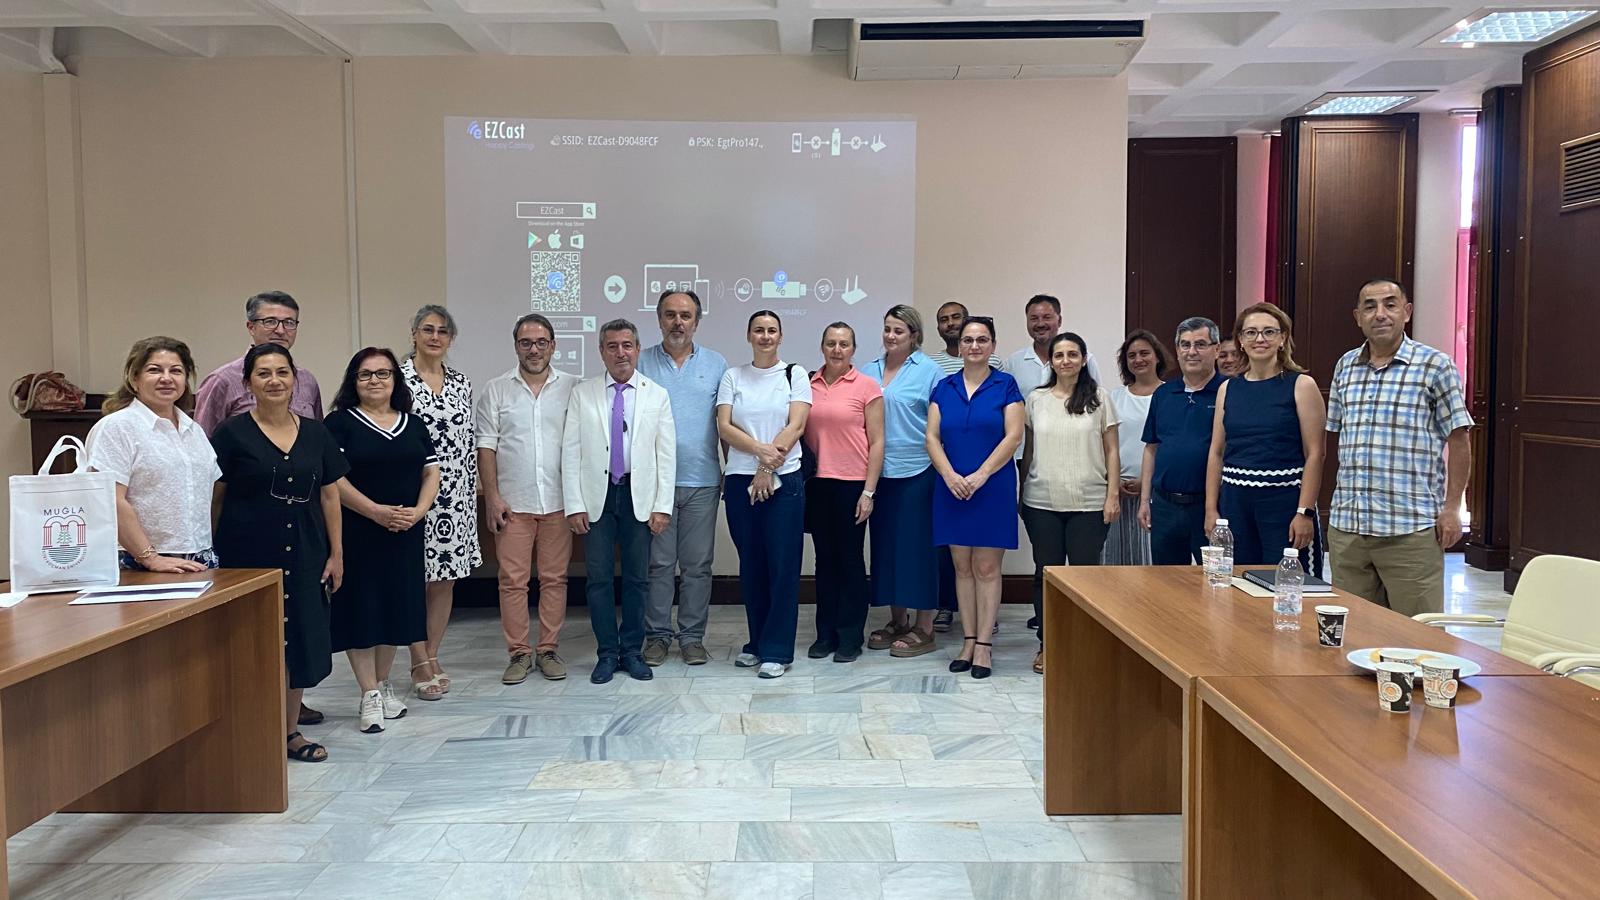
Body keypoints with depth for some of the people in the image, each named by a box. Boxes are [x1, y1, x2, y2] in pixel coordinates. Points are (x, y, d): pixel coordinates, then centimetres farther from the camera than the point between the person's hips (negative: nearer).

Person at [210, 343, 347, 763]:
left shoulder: (315, 433, 7)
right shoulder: (232, 433, -3)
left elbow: (330, 494, 9)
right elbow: (213, 498, -1)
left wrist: (336, 553, 6)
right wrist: (212, 552, -4)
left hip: (303, 553, 4)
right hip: (249, 552, -4)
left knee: (300, 639, 9)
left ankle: (290, 730, 23)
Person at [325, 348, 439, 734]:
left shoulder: (413, 424, 11)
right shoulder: (340, 422, -2)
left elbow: (431, 472, 9)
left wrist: (418, 511, -8)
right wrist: (377, 511, -19)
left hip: (406, 534, 4)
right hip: (358, 532, -4)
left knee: (396, 604, 10)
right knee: (362, 606, -1)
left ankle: (383, 683, 25)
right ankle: (370, 695, 5)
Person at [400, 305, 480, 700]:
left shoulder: (461, 382, 10)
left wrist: (473, 489, 10)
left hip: (455, 494, 5)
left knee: (446, 578, 9)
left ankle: (433, 656, 22)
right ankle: (420, 663, 12)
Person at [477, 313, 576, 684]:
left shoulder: (573, 388, 5)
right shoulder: (496, 389, 5)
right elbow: (486, 445, 3)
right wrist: (492, 497, -4)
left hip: (559, 501, 0)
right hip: (512, 502, 0)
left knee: (554, 578, 5)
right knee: (512, 580, 1)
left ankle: (548, 649, 16)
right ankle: (519, 652, 11)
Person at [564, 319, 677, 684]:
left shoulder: (657, 395, 4)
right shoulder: (582, 393, 4)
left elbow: (666, 454, 2)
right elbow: (570, 451, 1)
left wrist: (662, 505, -5)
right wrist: (574, 505, -6)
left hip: (640, 497, 0)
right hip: (597, 496, 0)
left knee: (637, 578, 6)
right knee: (598, 578, 3)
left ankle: (632, 651, 18)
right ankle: (607, 653, 15)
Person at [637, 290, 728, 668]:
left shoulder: (715, 364, 8)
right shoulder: (641, 364, 5)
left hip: (702, 481, 1)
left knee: (698, 564, 6)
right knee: (658, 562, 4)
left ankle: (692, 636, 16)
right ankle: (657, 634, 15)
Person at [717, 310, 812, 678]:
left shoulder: (795, 375, 4)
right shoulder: (732, 377, 9)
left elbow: (796, 427, -6)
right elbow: (724, 427, -2)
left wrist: (768, 468, -13)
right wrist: (762, 449, -17)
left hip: (784, 480, -2)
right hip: (741, 481, 2)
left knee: (783, 565, -3)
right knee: (751, 565, 8)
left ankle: (777, 650, 4)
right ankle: (757, 643, 20)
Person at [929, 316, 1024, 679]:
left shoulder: (1005, 385, 0)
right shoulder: (944, 388, 9)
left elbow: (1013, 435, -7)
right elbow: (932, 437, 3)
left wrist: (979, 476, -15)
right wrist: (950, 476, -12)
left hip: (993, 488, -3)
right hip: (952, 489, 3)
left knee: (987, 567, -1)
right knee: (962, 566, 7)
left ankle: (983, 644, 5)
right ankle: (968, 641, 15)